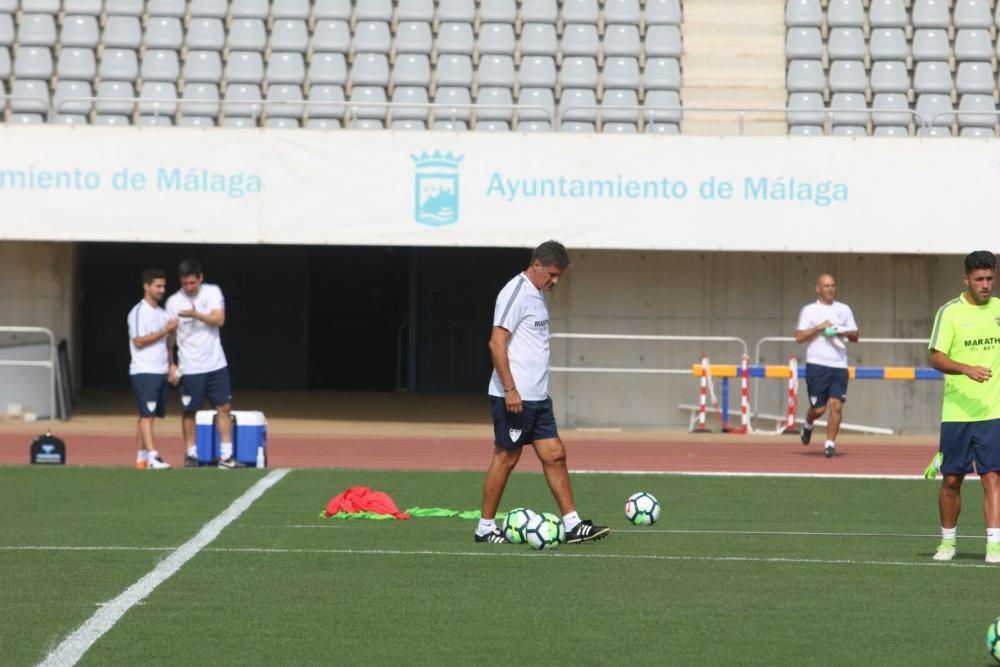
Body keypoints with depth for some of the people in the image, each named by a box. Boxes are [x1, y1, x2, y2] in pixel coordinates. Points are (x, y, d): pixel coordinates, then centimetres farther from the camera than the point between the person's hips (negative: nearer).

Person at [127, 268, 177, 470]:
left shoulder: (162, 313, 17)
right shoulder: (138, 312, -7)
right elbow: (139, 340, -15)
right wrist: (164, 331, -14)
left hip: (160, 371, 8)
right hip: (143, 371, -8)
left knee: (148, 415, 8)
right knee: (147, 415, -12)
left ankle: (142, 457, 11)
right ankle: (152, 457, -20)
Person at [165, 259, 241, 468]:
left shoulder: (212, 292, -1)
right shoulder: (173, 301, -3)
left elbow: (219, 319, -13)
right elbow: (169, 336, 2)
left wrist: (195, 314, -25)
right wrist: (171, 364, -3)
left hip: (216, 364, 1)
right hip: (190, 368, -1)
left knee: (224, 408, 0)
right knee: (188, 412, 2)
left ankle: (226, 456, 3)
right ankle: (191, 454, 14)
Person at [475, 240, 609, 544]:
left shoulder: (538, 295, 15)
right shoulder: (516, 293, -13)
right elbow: (497, 342, -19)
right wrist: (510, 389, -22)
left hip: (538, 396, 9)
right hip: (515, 396, -9)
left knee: (554, 455, 6)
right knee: (506, 457, -2)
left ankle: (573, 525, 7)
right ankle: (485, 528, 8)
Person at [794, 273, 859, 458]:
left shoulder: (844, 309, 14)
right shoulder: (809, 310, 5)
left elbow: (855, 336, 15)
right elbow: (799, 337, -3)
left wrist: (844, 332, -5)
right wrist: (819, 327, -12)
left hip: (839, 365, 2)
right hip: (817, 365, -2)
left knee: (836, 405, -10)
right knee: (819, 408, -3)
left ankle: (830, 443, -4)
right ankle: (808, 425, 29)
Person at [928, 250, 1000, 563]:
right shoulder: (950, 312, -4)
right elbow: (936, 358, -12)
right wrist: (968, 369, -28)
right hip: (957, 412, -1)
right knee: (951, 479, 5)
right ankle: (947, 541, 21)